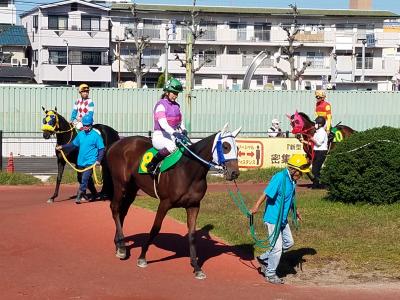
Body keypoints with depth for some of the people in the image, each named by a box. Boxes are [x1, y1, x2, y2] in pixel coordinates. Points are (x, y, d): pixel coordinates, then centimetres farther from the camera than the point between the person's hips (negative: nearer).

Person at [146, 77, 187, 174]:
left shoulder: (176, 105, 13)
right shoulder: (161, 105, -11)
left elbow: (180, 121, 15)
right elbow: (162, 123, -25)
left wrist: (183, 130, -8)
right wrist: (174, 133, -39)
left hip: (173, 136, 7)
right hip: (160, 136, -7)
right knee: (172, 146, -37)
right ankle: (151, 165, -22)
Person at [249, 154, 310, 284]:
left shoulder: (292, 180, 5)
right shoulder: (280, 177, -22)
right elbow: (267, 193, -29)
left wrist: (295, 211, 31)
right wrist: (256, 206, -37)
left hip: (283, 219, 9)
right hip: (273, 218, -9)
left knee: (288, 242, 18)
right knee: (277, 247, -3)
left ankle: (264, 259, 29)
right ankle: (270, 274, 16)